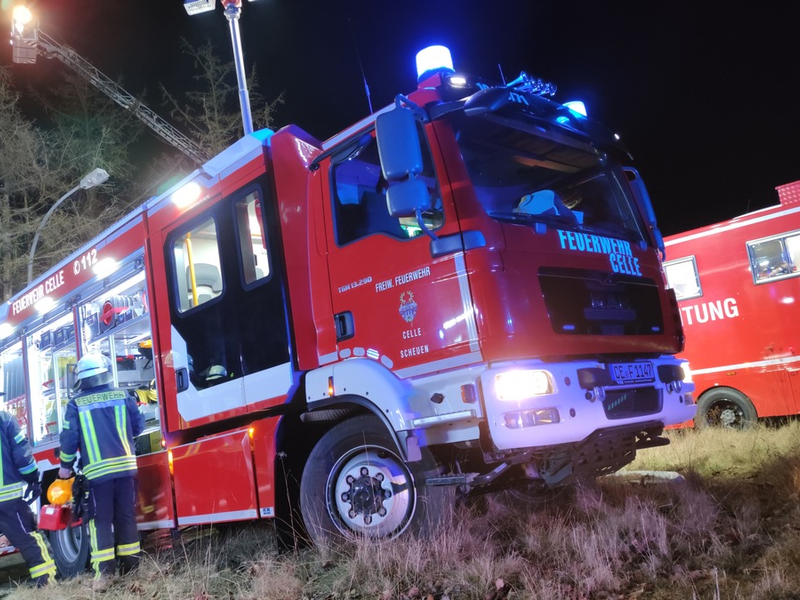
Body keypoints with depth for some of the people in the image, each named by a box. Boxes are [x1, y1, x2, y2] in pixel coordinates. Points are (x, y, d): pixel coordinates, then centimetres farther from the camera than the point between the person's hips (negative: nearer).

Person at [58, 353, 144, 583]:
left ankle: (104, 571, -1)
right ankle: (131, 564, 12)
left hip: (97, 470, -2)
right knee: (126, 516, 10)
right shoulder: (124, 396, 4)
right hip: (125, 465, 2)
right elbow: (138, 426, 11)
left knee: (101, 520, 4)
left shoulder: (76, 404, 0)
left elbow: (70, 438, -1)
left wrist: (65, 465, 12)